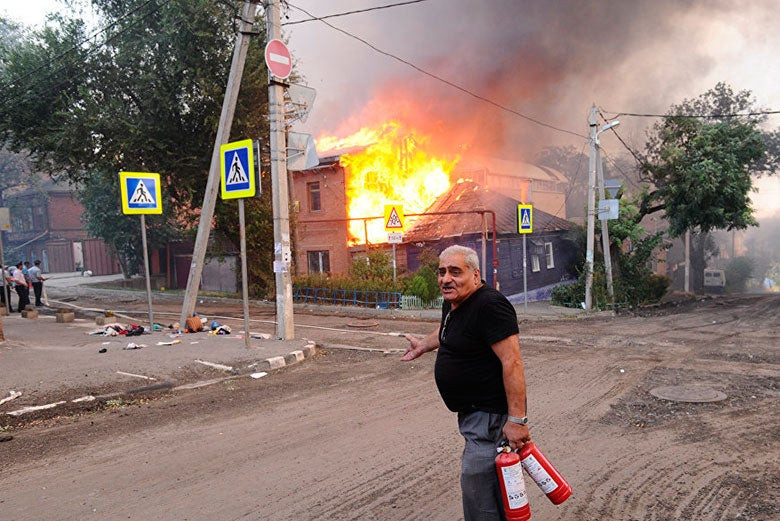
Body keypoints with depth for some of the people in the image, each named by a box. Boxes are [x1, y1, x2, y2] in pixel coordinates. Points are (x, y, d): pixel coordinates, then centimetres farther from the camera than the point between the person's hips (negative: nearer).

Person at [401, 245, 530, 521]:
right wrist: (424, 345, 48)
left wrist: (517, 420, -27)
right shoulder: (451, 303, 9)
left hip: (491, 415, -9)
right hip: (471, 412, 10)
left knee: (477, 485, -9)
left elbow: (512, 362, -26)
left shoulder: (489, 305, -21)